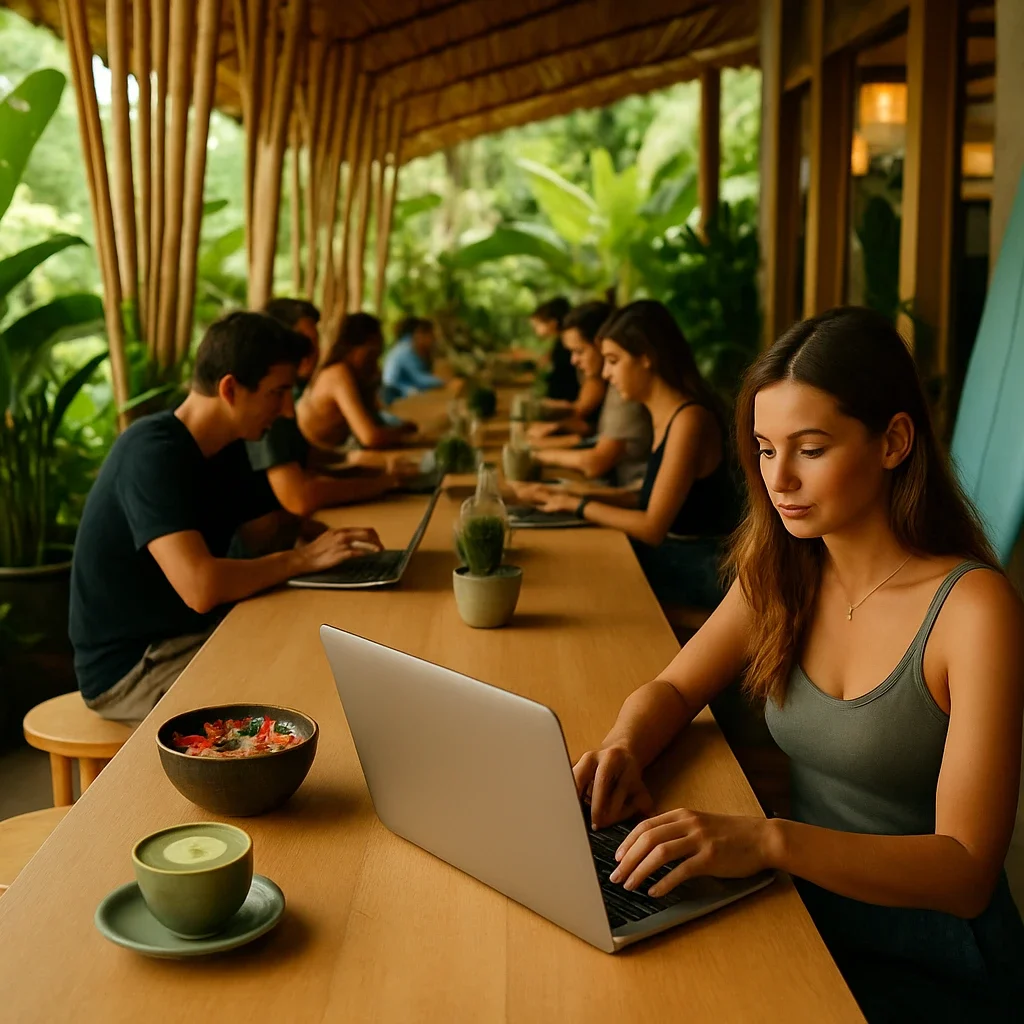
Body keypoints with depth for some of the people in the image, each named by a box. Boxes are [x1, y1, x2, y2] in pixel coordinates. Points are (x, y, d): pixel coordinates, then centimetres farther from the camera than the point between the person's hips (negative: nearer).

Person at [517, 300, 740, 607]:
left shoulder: (690, 419, -20)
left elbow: (652, 528, -18)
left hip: (701, 575, -8)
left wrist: (579, 505, -6)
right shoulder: (664, 415, 8)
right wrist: (567, 497, 7)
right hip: (674, 556, 8)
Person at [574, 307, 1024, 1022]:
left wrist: (771, 840, -35)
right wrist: (623, 748, -14)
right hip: (806, 917, 5)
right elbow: (673, 690, 10)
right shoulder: (783, 573, 0)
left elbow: (966, 871, -21)